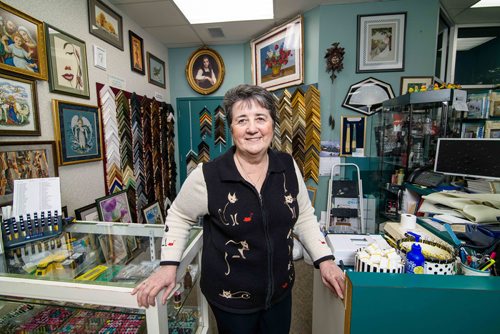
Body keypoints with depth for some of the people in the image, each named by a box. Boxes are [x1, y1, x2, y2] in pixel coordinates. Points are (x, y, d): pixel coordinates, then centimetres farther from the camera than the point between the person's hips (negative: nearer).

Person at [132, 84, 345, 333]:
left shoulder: (288, 167, -9)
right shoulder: (207, 175, -21)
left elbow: (304, 217, 3)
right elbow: (179, 217, -4)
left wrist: (324, 259, -4)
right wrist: (169, 265, -11)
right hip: (230, 299, -3)